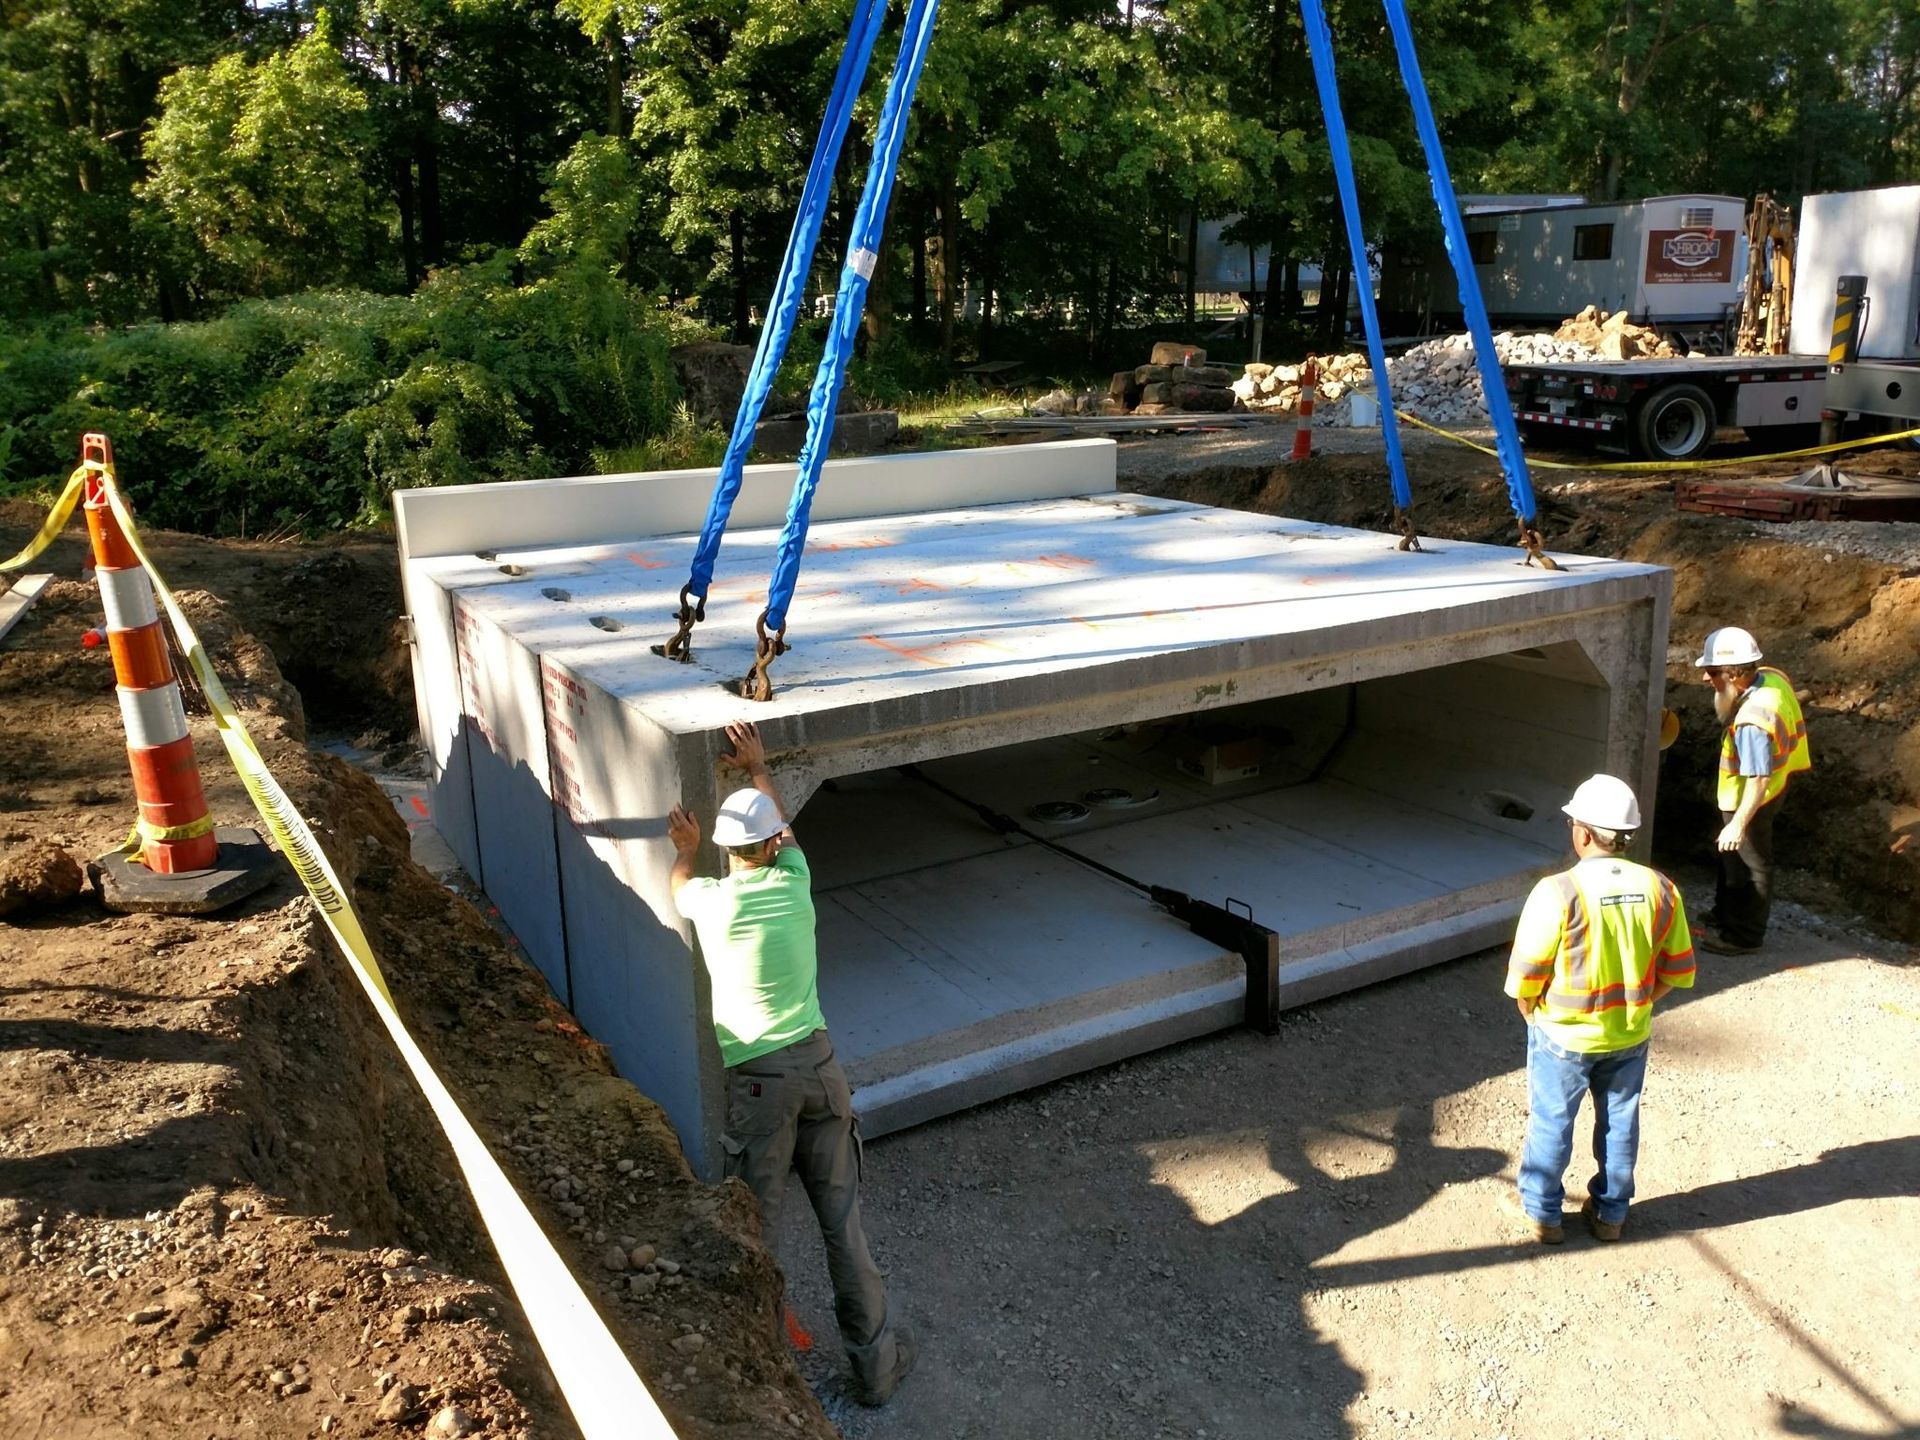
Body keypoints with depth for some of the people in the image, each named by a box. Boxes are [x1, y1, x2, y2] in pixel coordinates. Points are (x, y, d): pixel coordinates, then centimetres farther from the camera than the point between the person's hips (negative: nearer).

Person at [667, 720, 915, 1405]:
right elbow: (782, 828, 19)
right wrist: (759, 768, 29)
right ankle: (875, 1359, 22)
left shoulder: (712, 902, -10)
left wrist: (686, 852, 35)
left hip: (755, 1081, -2)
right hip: (818, 1065, 2)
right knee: (841, 1219, 11)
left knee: (757, 1227, 10)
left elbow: (678, 887, 18)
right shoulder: (795, 883, -4)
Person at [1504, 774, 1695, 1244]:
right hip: (1631, 1035, 4)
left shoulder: (1558, 892, -25)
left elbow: (1525, 976, -19)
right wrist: (1635, 1003, 12)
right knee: (1620, 1122, 22)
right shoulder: (1659, 888, -11)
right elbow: (1677, 970, -1)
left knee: (1551, 1123, 15)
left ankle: (1543, 1214, 30)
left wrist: (1533, 1016, 0)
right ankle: (1611, 1213, 37)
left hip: (1564, 1035, -4)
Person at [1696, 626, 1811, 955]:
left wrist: (1738, 824, -31)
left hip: (1750, 800, -10)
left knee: (1749, 865, 10)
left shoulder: (1752, 721, -38)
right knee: (1731, 857, 26)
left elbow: (1758, 780, -36)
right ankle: (1724, 917, 45)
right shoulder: (1771, 677, -10)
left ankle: (1743, 936, 29)